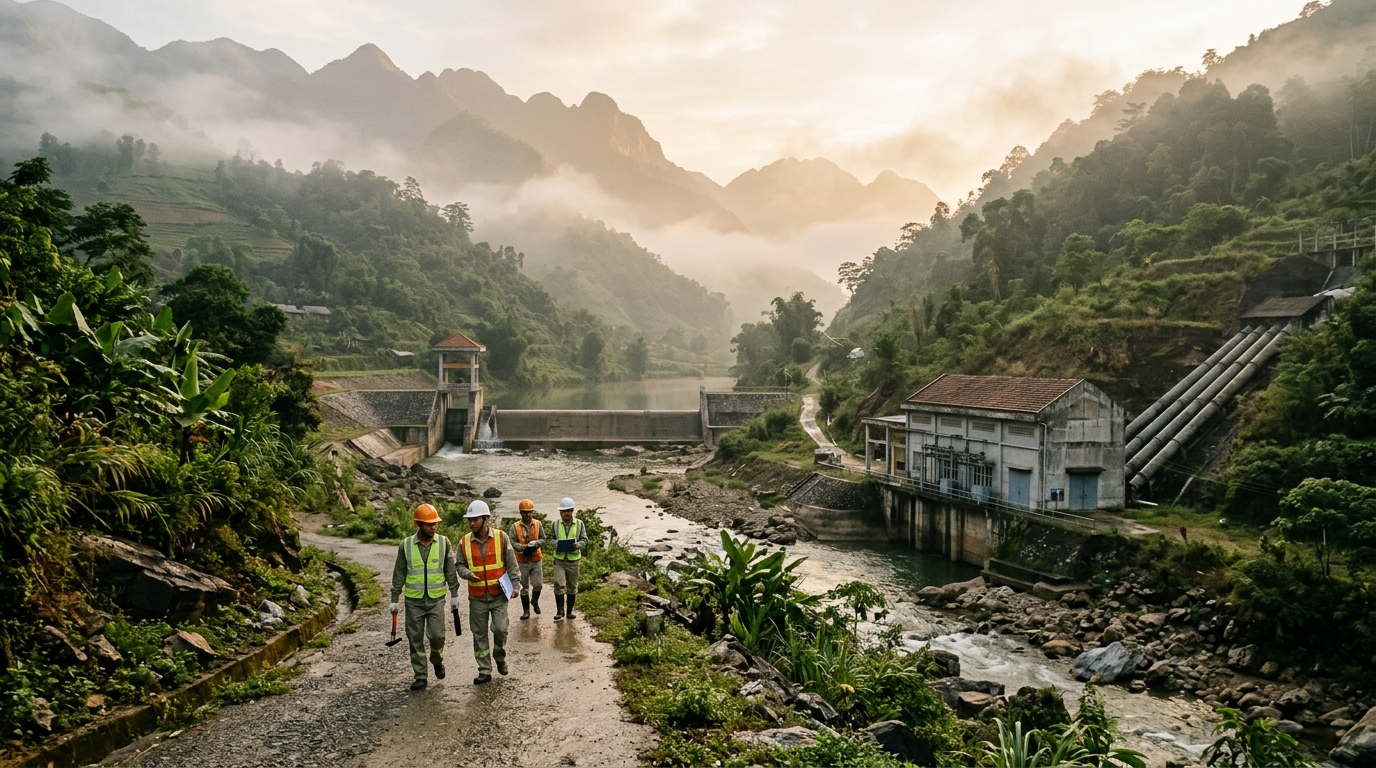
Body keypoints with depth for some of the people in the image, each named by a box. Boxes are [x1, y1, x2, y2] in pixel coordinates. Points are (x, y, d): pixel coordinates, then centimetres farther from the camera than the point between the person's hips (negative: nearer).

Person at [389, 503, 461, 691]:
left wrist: (454, 594, 3)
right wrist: (394, 599, 4)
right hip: (413, 601, 1)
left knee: (437, 635, -5)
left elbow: (451, 570, 3)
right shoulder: (405, 545, -5)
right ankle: (421, 676, 18)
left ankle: (437, 661, 26)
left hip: (436, 599, 0)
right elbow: (399, 574, 2)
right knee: (415, 640, 5)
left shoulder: (443, 542, -4)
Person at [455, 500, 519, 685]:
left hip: (498, 594, -2)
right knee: (479, 633, 7)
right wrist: (468, 573, -16)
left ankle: (499, 657, 24)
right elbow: (460, 565, 6)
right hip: (477, 597, 2)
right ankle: (484, 671, 18)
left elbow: (512, 563, -1)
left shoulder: (501, 537, -7)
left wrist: (514, 585, -5)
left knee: (500, 629, -7)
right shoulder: (464, 542, -3)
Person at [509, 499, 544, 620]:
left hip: (536, 559, 1)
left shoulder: (538, 524, 0)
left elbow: (543, 539, 4)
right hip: (522, 561, -1)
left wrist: (535, 543, -16)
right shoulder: (515, 526, -7)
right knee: (524, 587, 7)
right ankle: (526, 611, 18)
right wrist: (522, 547, -26)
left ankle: (535, 601, 33)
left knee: (538, 584, 3)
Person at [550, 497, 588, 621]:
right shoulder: (556, 524, 4)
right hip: (559, 559, 0)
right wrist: (554, 544, -10)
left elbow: (584, 539, 4)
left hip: (573, 560, 1)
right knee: (559, 584, -12)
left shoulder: (579, 524, 1)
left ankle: (569, 611, 21)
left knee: (572, 587, 9)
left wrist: (579, 544, -18)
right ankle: (560, 611, 0)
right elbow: (551, 538, 12)